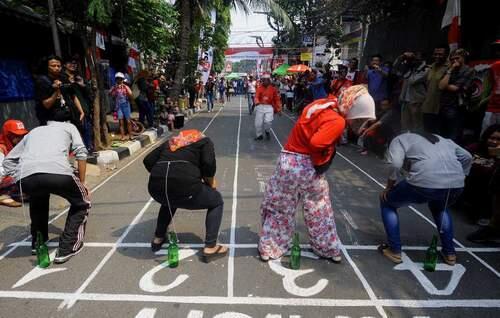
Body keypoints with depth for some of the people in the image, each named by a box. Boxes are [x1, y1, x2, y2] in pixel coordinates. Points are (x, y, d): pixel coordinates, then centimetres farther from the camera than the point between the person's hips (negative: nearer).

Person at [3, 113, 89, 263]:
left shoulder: (33, 131, 38)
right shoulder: (69, 127, 30)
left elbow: (8, 160, 35)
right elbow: (81, 152, 13)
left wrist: (21, 181, 35)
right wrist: (82, 182, 19)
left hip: (26, 176, 4)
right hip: (57, 172, -4)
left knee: (37, 199, 38)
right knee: (82, 203, 22)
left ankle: (37, 243, 43)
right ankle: (67, 248, 14)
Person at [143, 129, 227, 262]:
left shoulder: (171, 141, 31)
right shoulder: (204, 140, 19)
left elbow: (148, 161, 22)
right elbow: (208, 163, 0)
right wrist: (210, 183, 17)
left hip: (156, 188, 6)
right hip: (184, 186, -5)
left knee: (169, 200, 42)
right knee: (216, 201, 22)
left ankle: (158, 239, 44)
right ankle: (210, 248, 15)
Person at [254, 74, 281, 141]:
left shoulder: (273, 89, 3)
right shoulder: (259, 88, 1)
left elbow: (277, 99, 8)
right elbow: (256, 97, -13)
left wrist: (278, 109, 7)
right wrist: (257, 102, -35)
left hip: (269, 107, -1)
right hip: (260, 106, 1)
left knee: (268, 121, -17)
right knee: (258, 122, 2)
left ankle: (267, 131, 15)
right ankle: (259, 135, 23)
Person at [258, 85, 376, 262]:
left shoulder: (324, 104, 2)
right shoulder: (337, 121, -20)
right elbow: (316, 143, -31)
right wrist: (320, 162, -11)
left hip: (288, 161, 6)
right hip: (306, 166, -6)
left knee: (279, 208, 18)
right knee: (319, 210, 17)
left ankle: (269, 248, 29)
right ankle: (329, 249, 34)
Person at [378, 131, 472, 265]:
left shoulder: (400, 139, 17)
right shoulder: (441, 139, 35)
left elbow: (396, 164, -3)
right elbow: (467, 157, 26)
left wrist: (388, 187, 10)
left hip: (425, 182, -6)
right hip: (456, 184, 6)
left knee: (387, 202, 21)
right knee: (439, 208, 41)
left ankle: (395, 251, 22)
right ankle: (450, 253, 39)